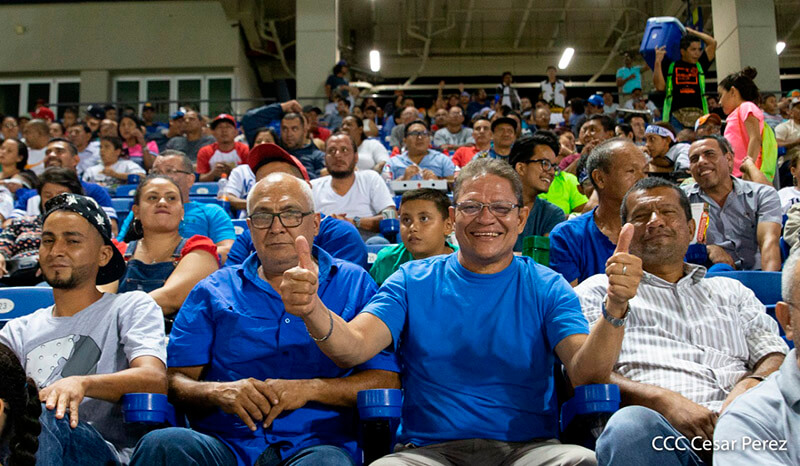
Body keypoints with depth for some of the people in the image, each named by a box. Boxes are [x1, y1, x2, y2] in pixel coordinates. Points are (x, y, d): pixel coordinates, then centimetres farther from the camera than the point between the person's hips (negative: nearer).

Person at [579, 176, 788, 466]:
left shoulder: (730, 291, 32)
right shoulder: (598, 291, 20)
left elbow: (776, 354, 20)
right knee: (630, 426, -39)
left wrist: (752, 384, -7)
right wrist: (663, 401, -13)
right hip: (661, 426, -2)